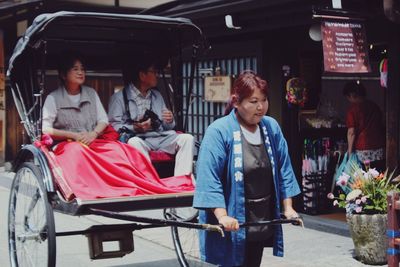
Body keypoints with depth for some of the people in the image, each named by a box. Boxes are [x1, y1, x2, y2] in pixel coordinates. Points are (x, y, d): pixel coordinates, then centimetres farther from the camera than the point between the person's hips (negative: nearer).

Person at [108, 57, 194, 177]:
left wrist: (170, 121, 0)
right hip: (138, 138, -5)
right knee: (134, 142, -38)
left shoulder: (157, 95, 24)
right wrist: (135, 128, -17)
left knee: (187, 138, -20)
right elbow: (113, 125, -3)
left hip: (161, 137, 5)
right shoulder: (119, 97, 5)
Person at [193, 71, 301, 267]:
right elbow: (209, 177, -20)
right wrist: (222, 216, -27)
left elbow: (283, 170, 10)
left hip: (262, 221, 6)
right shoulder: (219, 131, -15)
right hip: (233, 225, -6)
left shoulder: (271, 128, 4)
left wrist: (287, 207, 7)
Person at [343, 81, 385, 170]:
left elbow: (351, 132, -10)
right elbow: (381, 126, 17)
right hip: (380, 149, 5)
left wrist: (350, 150, -2)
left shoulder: (353, 109, -7)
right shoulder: (374, 106, 10)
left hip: (363, 150, -5)